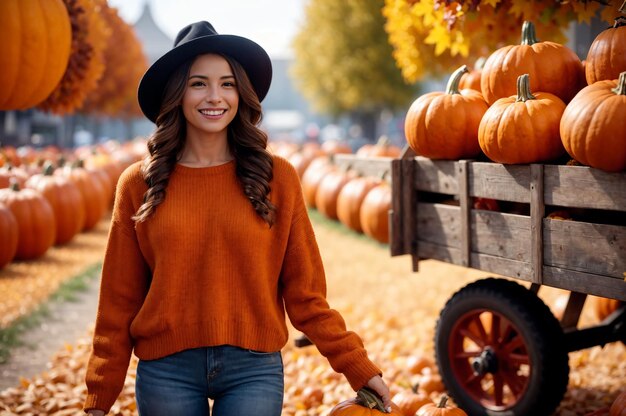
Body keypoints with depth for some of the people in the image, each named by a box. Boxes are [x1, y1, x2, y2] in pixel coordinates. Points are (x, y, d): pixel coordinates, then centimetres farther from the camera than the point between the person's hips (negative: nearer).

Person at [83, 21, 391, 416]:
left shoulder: (276, 177, -2)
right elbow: (120, 301, 3)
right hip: (166, 372, 1)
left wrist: (358, 367, -2)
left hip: (254, 370, 0)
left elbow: (304, 293, 1)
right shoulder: (139, 185, 0)